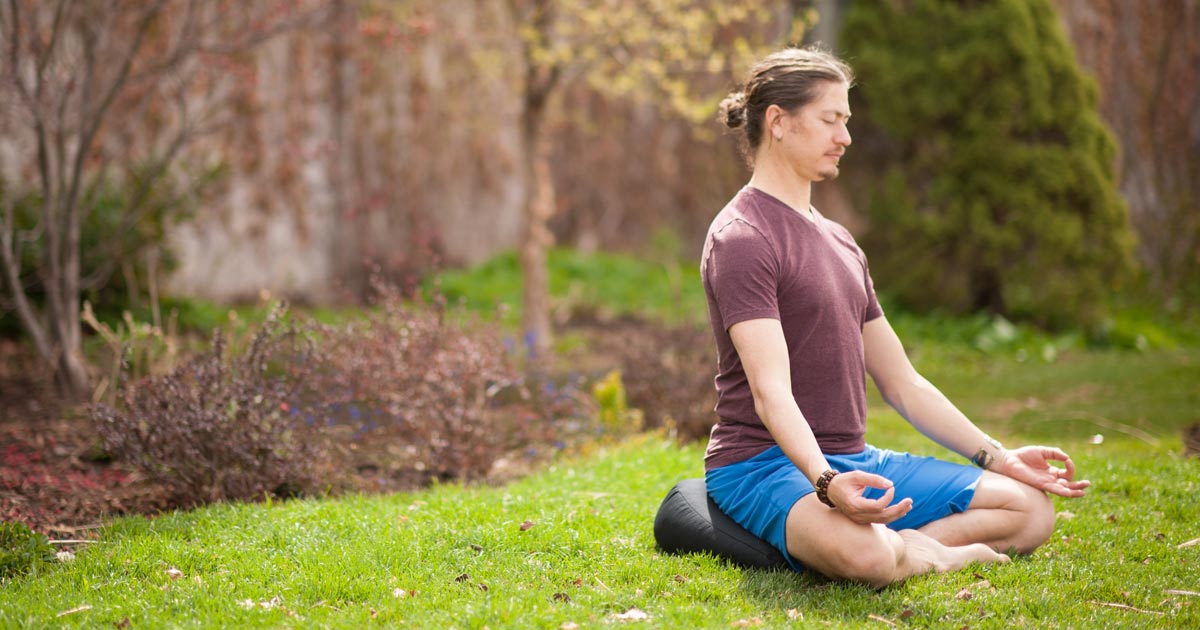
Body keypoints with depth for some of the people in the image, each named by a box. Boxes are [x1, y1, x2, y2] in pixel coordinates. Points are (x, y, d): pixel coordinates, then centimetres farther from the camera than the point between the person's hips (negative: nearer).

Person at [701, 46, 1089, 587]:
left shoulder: (839, 242, 18)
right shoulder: (741, 238, -11)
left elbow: (903, 384, 20)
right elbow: (771, 393, -23)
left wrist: (998, 459, 14)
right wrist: (825, 482, -39)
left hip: (854, 460, 9)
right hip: (765, 463, -9)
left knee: (1031, 508, 0)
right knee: (863, 553, -40)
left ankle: (899, 545, -15)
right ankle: (924, 553, -9)